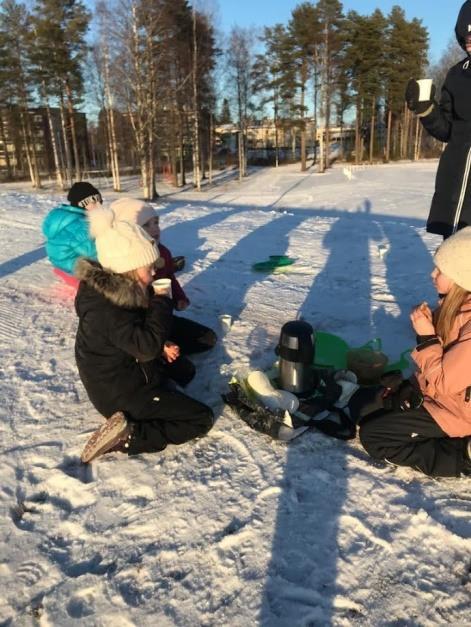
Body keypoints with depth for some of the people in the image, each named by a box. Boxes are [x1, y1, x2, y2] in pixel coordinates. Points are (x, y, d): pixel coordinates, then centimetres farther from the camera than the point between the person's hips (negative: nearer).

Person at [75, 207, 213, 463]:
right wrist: (162, 301, -24)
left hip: (121, 377, 10)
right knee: (201, 419, -6)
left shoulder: (117, 289, 1)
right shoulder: (106, 307, -29)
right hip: (123, 395, -10)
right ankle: (127, 436, -14)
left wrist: (161, 346, -2)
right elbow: (146, 345, -33)